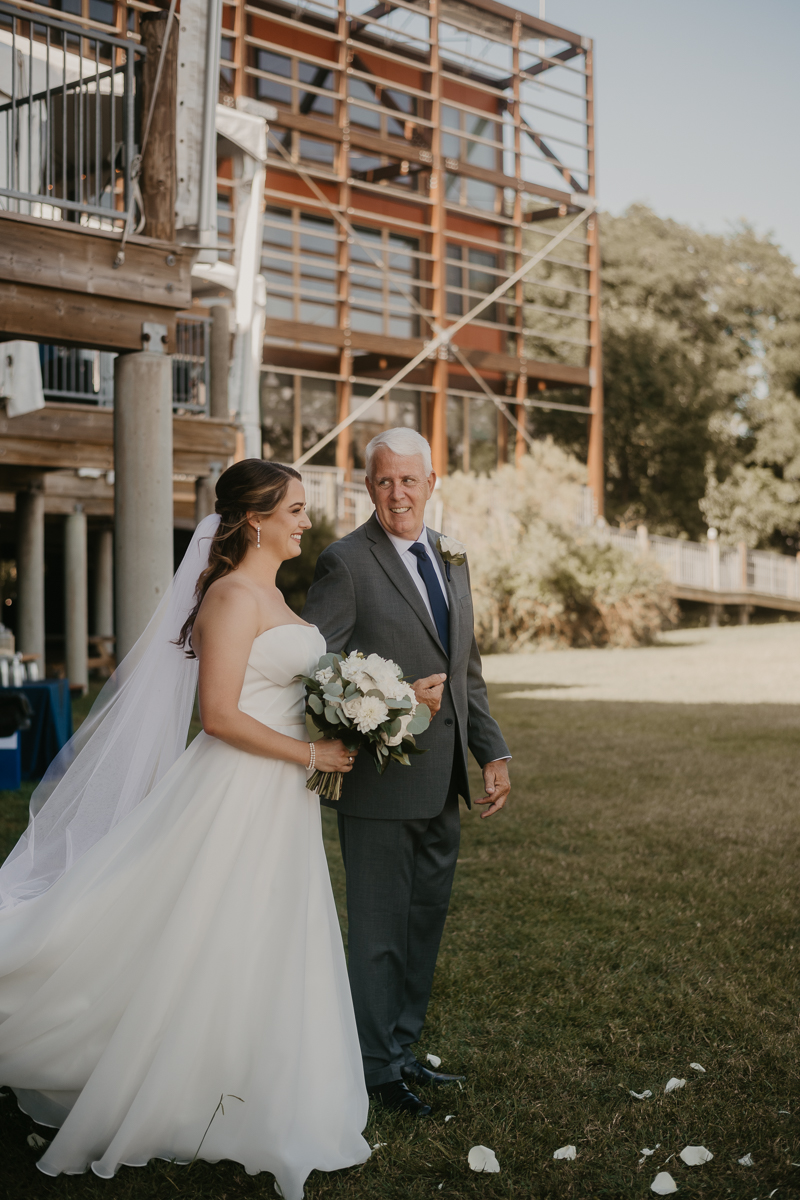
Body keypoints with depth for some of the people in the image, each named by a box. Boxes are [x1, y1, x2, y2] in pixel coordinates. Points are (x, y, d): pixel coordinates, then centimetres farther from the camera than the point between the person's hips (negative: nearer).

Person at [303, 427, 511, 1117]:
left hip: (443, 783, 7)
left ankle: (404, 1049, 33)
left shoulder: (452, 561, 12)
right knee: (379, 930, 5)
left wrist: (494, 751, 9)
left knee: (426, 922, 18)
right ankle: (378, 1068, 20)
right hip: (382, 782, -7)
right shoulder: (345, 563, -11)